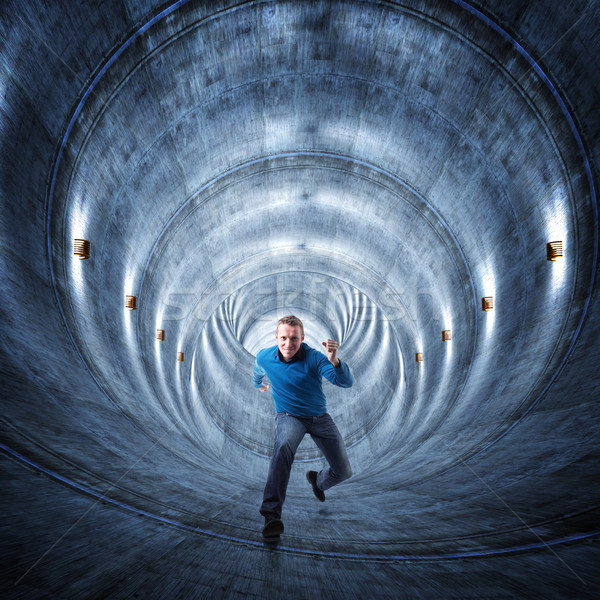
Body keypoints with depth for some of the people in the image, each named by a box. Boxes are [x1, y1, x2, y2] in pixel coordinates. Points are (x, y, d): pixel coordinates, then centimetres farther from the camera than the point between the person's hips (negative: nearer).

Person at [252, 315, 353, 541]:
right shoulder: (264, 358, -15)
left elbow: (346, 382, -37)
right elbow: (258, 373, 13)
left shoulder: (314, 358, -24)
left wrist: (334, 361, -56)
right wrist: (259, 385, 34)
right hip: (289, 417, -1)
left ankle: (317, 480, 40)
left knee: (344, 472, 6)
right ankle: (272, 515, -32)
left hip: (320, 417, 1)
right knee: (284, 448, -37)